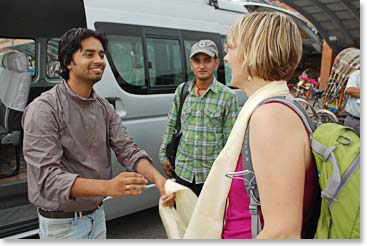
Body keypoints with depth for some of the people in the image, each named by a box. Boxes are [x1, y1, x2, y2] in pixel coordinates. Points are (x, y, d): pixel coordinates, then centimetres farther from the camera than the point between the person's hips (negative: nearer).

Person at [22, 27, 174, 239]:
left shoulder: (104, 107, 2)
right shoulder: (44, 109, -20)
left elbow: (127, 149, -5)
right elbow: (47, 177, -27)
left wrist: (157, 177, -26)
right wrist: (107, 187, -41)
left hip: (97, 216, 6)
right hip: (62, 223, -6)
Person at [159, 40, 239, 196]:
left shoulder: (227, 96, -7)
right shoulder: (181, 90, 4)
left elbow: (231, 138, -5)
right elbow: (171, 126, 10)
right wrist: (164, 156, 9)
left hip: (213, 173, -3)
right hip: (183, 171, 3)